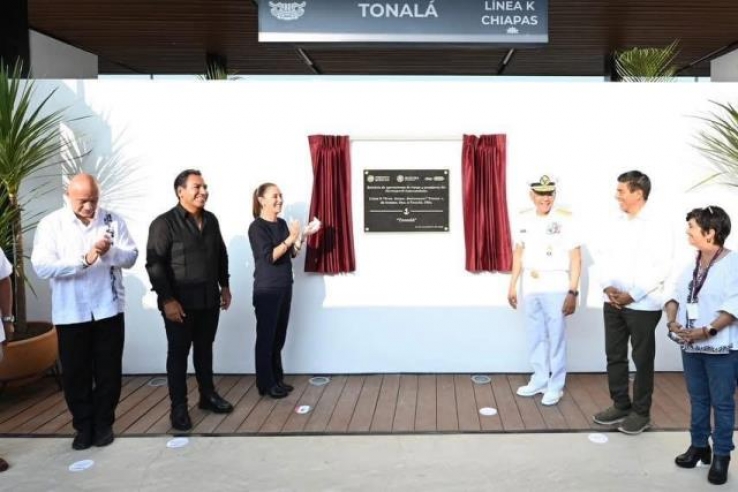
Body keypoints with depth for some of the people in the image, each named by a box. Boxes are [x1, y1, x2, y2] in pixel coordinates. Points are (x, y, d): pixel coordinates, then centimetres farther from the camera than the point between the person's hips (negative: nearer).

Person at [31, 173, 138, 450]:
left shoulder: (112, 221, 1)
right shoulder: (51, 224, -4)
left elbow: (131, 257, -2)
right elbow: (42, 266, -14)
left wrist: (109, 251, -23)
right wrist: (84, 259, -23)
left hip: (108, 310, 1)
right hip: (70, 313, -1)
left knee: (108, 372, 9)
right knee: (75, 373, 9)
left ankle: (104, 424, 26)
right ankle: (83, 426, 25)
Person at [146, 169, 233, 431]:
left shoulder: (211, 220, 8)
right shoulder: (164, 223, -12)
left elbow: (221, 255, 18)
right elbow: (154, 264, -15)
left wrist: (224, 286, 16)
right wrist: (167, 299, -19)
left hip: (209, 300, 6)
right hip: (180, 302, -6)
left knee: (205, 349, 16)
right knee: (178, 353, 4)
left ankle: (208, 395, 30)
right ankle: (178, 407, 14)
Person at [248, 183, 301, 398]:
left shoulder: (282, 223, 10)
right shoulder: (257, 227, -11)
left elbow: (292, 254, 14)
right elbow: (269, 257, -20)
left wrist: (299, 238, -2)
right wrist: (290, 238, -20)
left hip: (285, 286, 7)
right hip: (267, 289, -7)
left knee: (279, 336, 12)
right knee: (266, 336, 0)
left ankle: (277, 379, 22)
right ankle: (266, 384, 8)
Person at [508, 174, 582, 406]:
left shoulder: (564, 219, -10)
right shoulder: (524, 219, 5)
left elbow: (575, 258, -9)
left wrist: (572, 292, -14)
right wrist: (512, 286, 13)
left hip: (556, 288, -5)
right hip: (530, 288, 5)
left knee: (556, 337, 1)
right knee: (536, 336, 13)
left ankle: (555, 385, 13)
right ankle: (540, 380, 27)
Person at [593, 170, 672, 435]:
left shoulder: (657, 227, -9)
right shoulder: (616, 225, 9)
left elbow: (661, 268, -14)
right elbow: (605, 257, 8)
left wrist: (633, 295, -17)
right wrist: (607, 286, -9)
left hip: (643, 306, -6)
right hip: (613, 303, 6)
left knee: (642, 360, 5)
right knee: (614, 356, 12)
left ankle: (641, 412, 17)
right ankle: (621, 405, 26)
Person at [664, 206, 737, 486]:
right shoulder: (691, 264, 9)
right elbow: (675, 295, 10)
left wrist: (707, 331, -23)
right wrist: (672, 321, -7)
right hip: (690, 345, 7)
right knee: (698, 398, 17)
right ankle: (699, 446, 30)